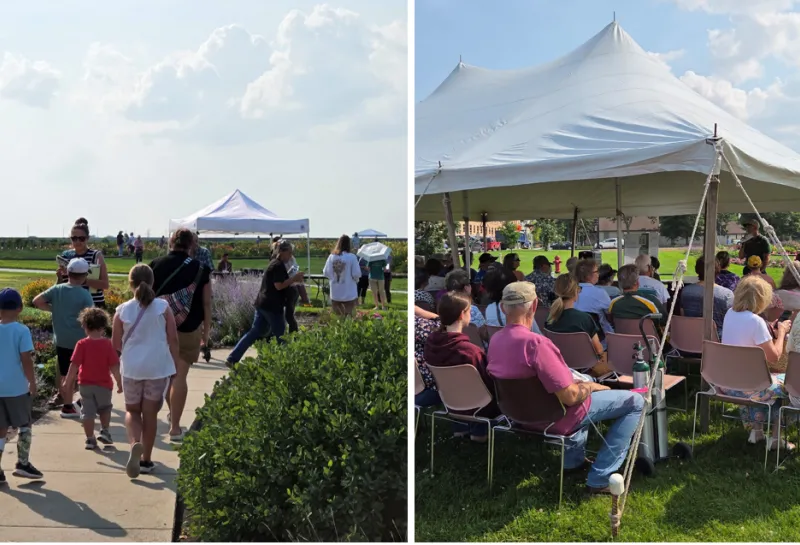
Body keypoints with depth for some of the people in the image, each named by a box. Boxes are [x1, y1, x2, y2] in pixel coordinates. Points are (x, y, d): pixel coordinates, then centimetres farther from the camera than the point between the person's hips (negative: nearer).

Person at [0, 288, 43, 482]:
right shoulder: (21, 330, -12)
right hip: (17, 387, -4)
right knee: (25, 424, 14)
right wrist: (33, 382, -4)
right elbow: (26, 360, -13)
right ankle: (23, 463, 13)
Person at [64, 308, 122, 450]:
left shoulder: (82, 344, -9)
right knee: (105, 408, 22)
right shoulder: (107, 344, -9)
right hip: (103, 384, 0)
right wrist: (119, 382, -1)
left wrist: (68, 381, -1)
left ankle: (90, 439, 9)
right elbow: (114, 366, -9)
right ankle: (104, 431, 12)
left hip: (85, 384, 0)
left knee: (87, 412, 7)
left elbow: (74, 365, -11)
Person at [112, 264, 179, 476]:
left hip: (132, 368, 0)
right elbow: (173, 339, -3)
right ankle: (146, 460, 18)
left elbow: (115, 343, 2)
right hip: (158, 368, 0)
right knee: (150, 413, 11)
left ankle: (135, 444, -9)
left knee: (132, 411, 18)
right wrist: (177, 364, 7)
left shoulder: (123, 310, -4)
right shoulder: (163, 307, -5)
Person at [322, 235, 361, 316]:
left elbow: (326, 272, 2)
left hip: (335, 293, 3)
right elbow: (356, 274, -12)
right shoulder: (352, 257, -12)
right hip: (349, 293, -3)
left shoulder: (331, 256, -3)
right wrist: (356, 280, 10)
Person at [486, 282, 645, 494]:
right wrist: (589, 387, -5)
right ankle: (600, 479, 1)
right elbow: (570, 397, -28)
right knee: (635, 401, 3)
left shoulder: (495, 340, -5)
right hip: (554, 417, -8)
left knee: (584, 378, 33)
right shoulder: (535, 343, -31)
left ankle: (574, 458, 33)